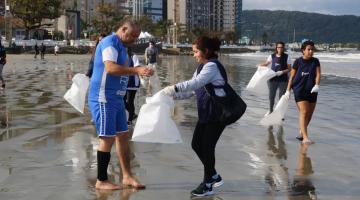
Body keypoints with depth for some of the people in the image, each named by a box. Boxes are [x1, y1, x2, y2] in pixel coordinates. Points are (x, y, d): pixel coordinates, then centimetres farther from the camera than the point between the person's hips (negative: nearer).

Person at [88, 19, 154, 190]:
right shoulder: (110, 43, -15)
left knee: (123, 135, 12)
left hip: (116, 98, 10)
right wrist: (136, 70, -36)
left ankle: (127, 176, 20)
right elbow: (110, 68, -30)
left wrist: (139, 71, 6)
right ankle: (101, 181, 6)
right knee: (107, 138, -5)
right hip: (103, 98, -10)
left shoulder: (121, 47, 16)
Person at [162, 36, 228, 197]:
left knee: (207, 147, -4)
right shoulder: (202, 67, 14)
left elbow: (195, 83, -29)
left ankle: (207, 185, 11)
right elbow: (191, 90, 11)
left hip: (218, 114, -9)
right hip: (205, 113, 9)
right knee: (196, 144, 10)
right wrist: (173, 95, -1)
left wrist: (174, 88, -31)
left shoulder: (212, 66, -16)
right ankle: (214, 176, 27)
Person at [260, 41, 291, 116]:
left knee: (282, 96, 3)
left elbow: (289, 68, -4)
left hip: (283, 80, -2)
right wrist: (260, 66, -3)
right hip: (273, 79, 2)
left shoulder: (287, 57, -4)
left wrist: (282, 72, -19)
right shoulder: (272, 56, 2)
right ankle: (270, 110, 31)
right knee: (271, 95, 11)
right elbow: (266, 63, 16)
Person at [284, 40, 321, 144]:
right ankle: (305, 138, -17)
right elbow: (292, 76, 1)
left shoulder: (315, 61, 4)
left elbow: (318, 74, -5)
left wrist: (317, 85, -23)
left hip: (312, 91, 4)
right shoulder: (298, 62, -3)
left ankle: (301, 133, 31)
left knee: (309, 114, 10)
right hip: (300, 90, -4)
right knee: (303, 112, -14)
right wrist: (288, 90, 1)